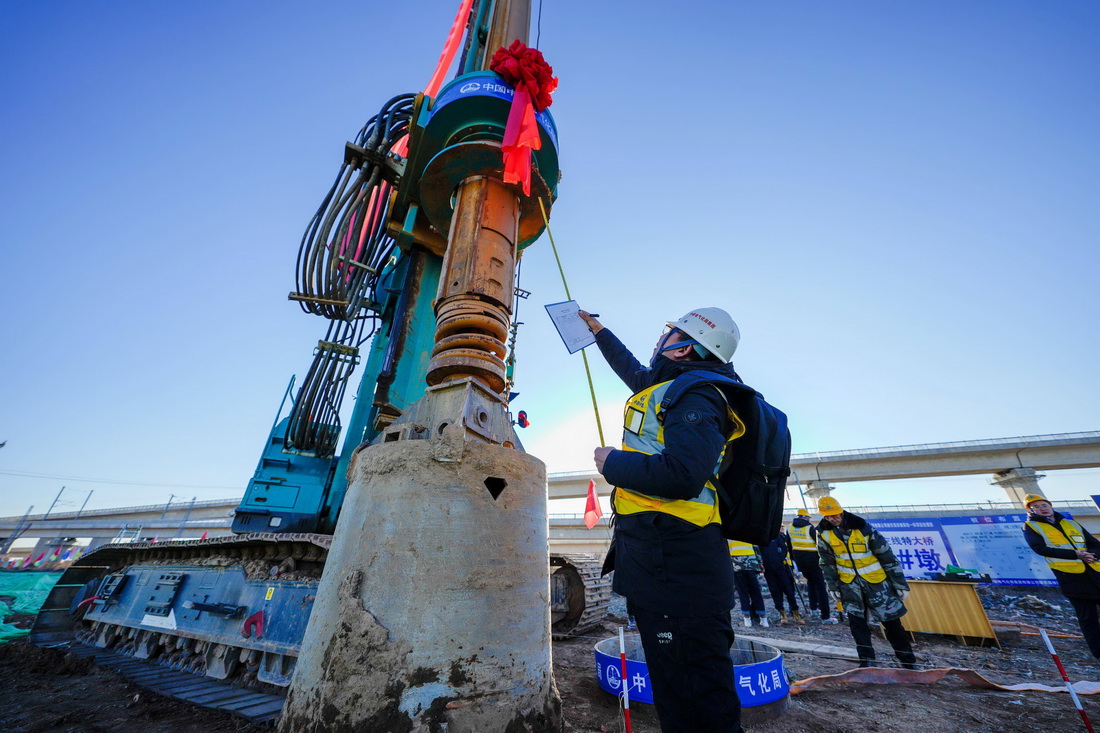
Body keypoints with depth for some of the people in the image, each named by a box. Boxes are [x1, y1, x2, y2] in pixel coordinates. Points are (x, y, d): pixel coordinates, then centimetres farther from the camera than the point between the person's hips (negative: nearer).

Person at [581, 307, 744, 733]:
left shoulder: (694, 395, -13)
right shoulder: (670, 387, 18)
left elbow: (682, 475, -28)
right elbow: (633, 371, 37)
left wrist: (612, 464, -12)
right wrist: (599, 333, 49)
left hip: (675, 562, -10)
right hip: (662, 554, 10)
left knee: (697, 697, 1)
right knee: (674, 685, 20)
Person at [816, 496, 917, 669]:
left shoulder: (861, 527, -17)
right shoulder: (823, 533, -10)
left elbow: (887, 556, -8)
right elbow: (827, 562, 1)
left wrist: (900, 583, -7)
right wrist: (833, 587, 3)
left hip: (876, 580, -2)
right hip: (849, 583, 2)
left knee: (892, 622, 6)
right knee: (856, 622, 5)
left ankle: (909, 662, 23)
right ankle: (866, 659, 20)